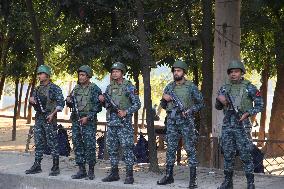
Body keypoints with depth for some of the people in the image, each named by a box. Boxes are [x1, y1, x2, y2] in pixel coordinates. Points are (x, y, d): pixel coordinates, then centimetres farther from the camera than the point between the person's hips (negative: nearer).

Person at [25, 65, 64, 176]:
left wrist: (53, 114, -18)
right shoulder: (38, 89, 15)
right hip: (39, 118, 7)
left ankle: (56, 167, 0)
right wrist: (31, 101, -1)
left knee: (52, 143, -4)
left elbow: (61, 103, -10)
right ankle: (37, 166, 14)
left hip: (49, 118, -7)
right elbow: (33, 102, 23)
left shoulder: (54, 88, -7)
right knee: (39, 143, 9)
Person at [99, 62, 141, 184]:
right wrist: (102, 100, 0)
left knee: (127, 148, -6)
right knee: (112, 149, 9)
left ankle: (129, 175, -4)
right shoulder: (109, 87, 13)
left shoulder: (129, 87, -5)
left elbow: (137, 104, -6)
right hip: (111, 121, 6)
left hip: (124, 122, -6)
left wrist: (126, 112, -18)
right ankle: (114, 173, 17)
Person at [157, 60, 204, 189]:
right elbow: (163, 106, 19)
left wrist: (190, 110, -13)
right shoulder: (169, 87, 12)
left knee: (190, 149, -4)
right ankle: (169, 176, 15)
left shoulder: (191, 87, 0)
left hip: (186, 120, -4)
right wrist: (164, 99, -3)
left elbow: (201, 103, 2)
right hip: (171, 121, 4)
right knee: (170, 149, 7)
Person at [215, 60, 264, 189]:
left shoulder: (249, 88, -3)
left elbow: (260, 105, -1)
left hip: (242, 125, -4)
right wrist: (220, 100, -4)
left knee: (245, 155, -4)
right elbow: (218, 107, 18)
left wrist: (247, 113, -14)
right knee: (228, 155, 8)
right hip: (227, 125, 4)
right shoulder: (225, 88, 10)